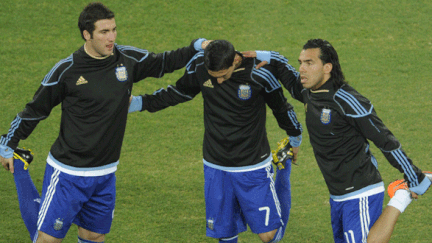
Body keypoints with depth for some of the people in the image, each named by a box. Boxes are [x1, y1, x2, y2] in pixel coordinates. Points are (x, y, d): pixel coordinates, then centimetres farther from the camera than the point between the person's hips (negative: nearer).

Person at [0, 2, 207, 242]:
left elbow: (164, 63, 17)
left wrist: (197, 47, 6)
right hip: (68, 173, -4)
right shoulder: (67, 70, -12)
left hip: (106, 174, 4)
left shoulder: (127, 59, -1)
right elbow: (36, 109, 0)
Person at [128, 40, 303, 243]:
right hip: (216, 166, 3)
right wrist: (137, 102, 8)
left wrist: (295, 140, 13)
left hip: (253, 167, -3)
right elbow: (180, 92, 10)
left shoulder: (259, 74, -20)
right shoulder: (198, 66, -11)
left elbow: (281, 107, -3)